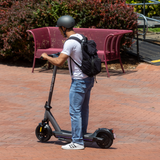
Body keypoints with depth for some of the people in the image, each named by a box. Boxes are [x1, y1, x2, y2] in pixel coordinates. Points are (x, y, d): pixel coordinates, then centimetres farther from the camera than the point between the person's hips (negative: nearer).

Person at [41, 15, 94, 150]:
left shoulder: (70, 43, -20)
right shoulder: (81, 38, 8)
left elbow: (59, 62, -23)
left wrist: (46, 57, -6)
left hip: (79, 81, -9)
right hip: (89, 78, 9)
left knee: (75, 111, -4)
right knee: (84, 108, 19)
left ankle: (77, 142, -2)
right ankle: (82, 135, 30)